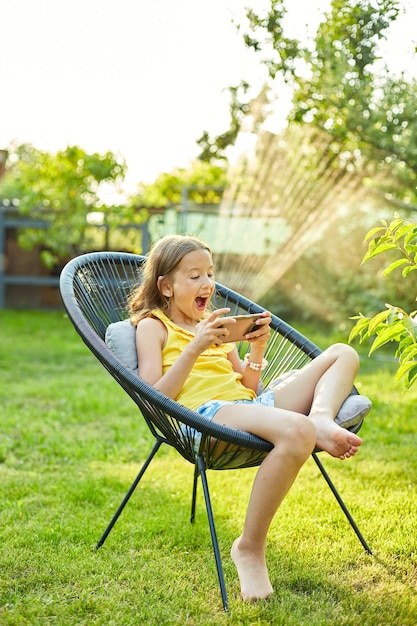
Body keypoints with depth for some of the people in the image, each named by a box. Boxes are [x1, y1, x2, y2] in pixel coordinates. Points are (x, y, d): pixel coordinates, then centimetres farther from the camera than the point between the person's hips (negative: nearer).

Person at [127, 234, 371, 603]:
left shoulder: (216, 324, 28)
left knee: (344, 354, 6)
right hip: (207, 412, -8)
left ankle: (322, 421, -25)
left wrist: (257, 349, 7)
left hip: (250, 405, 8)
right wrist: (195, 348, -14)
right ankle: (250, 548, -23)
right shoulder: (152, 326, 8)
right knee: (297, 432, -38)